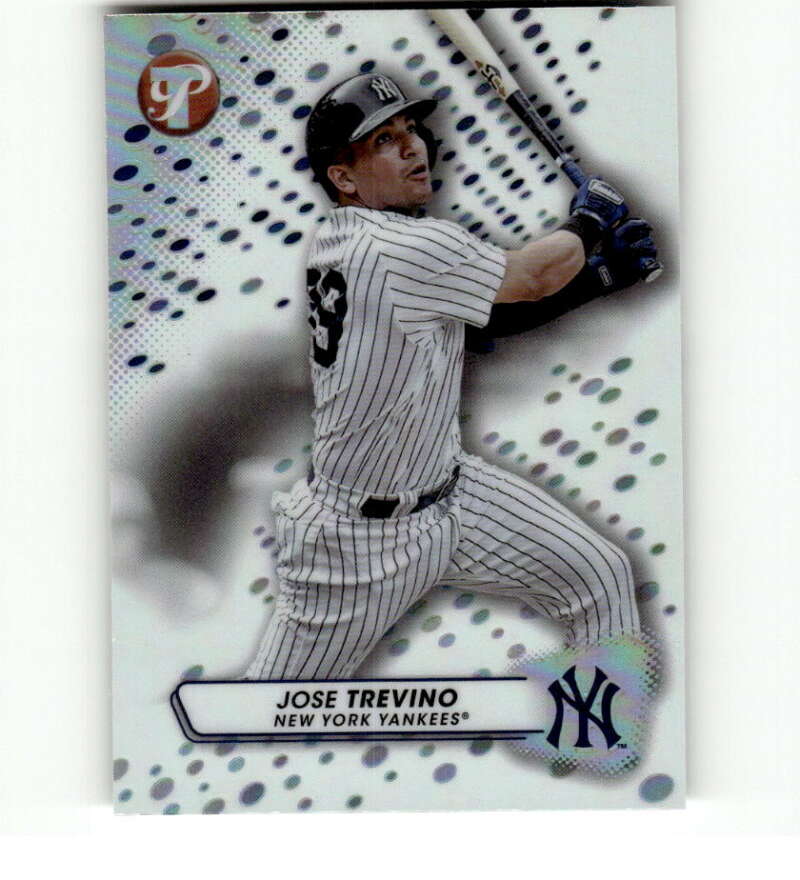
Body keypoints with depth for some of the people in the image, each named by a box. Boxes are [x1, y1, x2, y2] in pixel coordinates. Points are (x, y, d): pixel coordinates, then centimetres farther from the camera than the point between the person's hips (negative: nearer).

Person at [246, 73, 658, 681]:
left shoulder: (347, 240, 3)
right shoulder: (403, 248, -26)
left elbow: (493, 315, 5)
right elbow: (533, 277, -15)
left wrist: (601, 276, -4)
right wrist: (589, 220, 4)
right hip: (361, 538, -9)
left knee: (601, 574, 8)